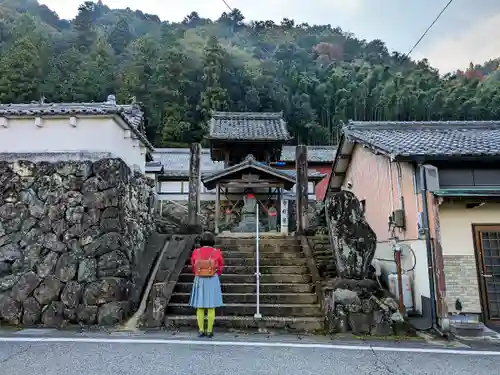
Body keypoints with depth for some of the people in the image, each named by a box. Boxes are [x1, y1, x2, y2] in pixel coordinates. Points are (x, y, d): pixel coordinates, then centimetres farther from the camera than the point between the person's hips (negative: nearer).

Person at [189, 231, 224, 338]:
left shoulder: (196, 252, -4)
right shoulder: (217, 252, -7)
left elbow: (194, 267, 9)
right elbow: (220, 267, 7)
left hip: (199, 281, 1)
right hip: (213, 281, -1)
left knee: (200, 307, 9)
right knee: (211, 307, 6)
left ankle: (201, 331, 11)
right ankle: (209, 331, 9)